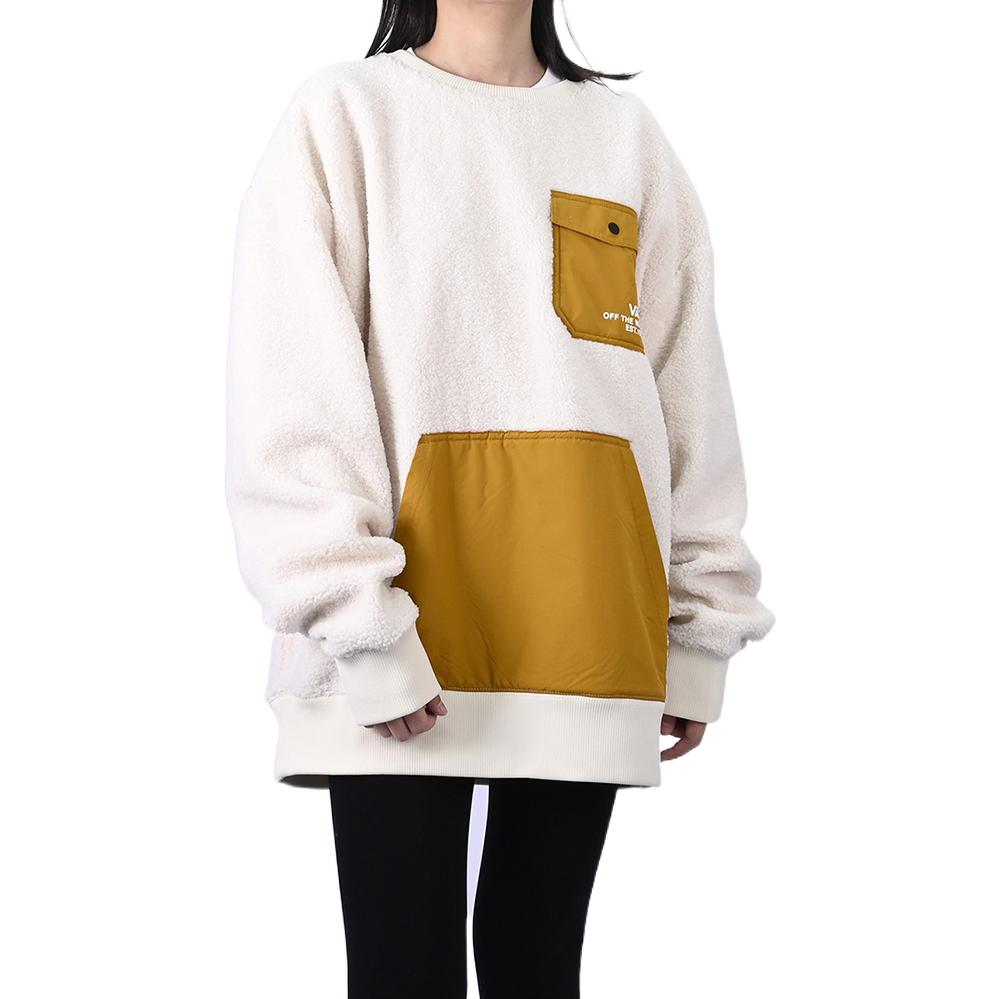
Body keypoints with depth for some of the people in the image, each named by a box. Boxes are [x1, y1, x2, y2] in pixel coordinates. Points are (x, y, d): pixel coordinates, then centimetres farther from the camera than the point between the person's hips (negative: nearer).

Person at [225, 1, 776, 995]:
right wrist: (358, 629, -14)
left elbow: (692, 393, 12)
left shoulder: (626, 135, 13)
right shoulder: (344, 113, 2)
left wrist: (704, 623, 8)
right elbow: (291, 399, -6)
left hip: (587, 634, 3)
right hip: (408, 645, -3)